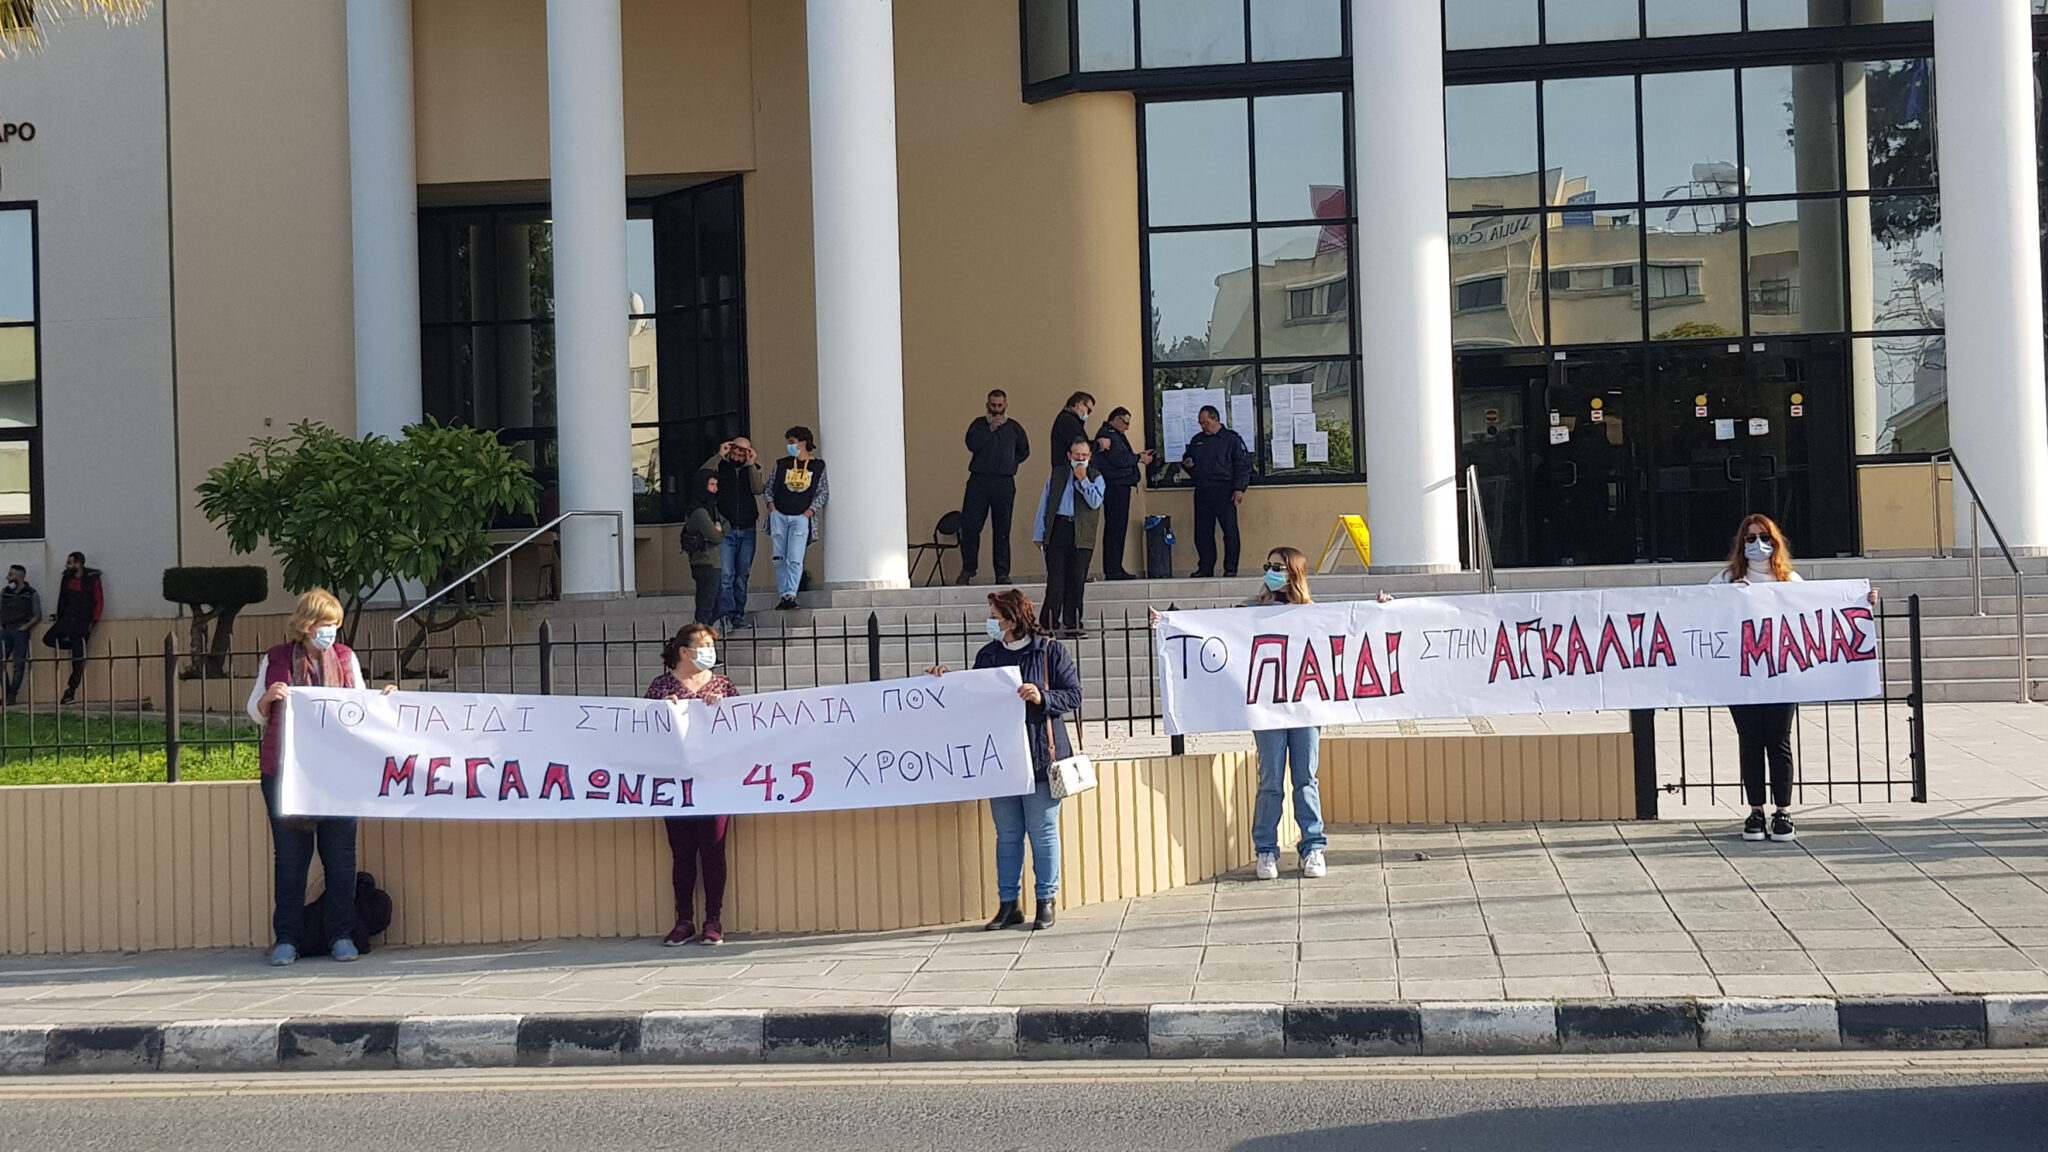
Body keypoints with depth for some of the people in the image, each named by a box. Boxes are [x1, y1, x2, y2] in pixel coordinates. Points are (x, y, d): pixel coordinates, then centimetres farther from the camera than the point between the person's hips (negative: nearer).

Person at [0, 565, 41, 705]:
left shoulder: (32, 594, 3)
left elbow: (37, 615, 2)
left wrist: (26, 626, -10)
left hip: (21, 631, -4)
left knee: (19, 664, -5)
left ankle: (12, 695, -3)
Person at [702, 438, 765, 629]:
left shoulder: (753, 469, 15)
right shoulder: (721, 466, 9)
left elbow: (759, 489, -3)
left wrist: (751, 465, -5)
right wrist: (719, 456, -8)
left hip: (747, 531, 3)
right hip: (725, 529, -3)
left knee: (743, 575, 5)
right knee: (725, 574, -12)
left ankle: (739, 615, 10)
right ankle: (725, 615, -15)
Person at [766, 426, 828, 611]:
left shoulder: (818, 466, 6)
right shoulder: (782, 464, 13)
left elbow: (824, 492, 6)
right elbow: (769, 486, 17)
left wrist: (812, 509, -5)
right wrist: (771, 504, 2)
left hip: (801, 517, -3)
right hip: (779, 516, 3)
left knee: (795, 559, -13)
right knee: (780, 559, 3)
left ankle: (790, 595, -18)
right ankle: (783, 595, 7)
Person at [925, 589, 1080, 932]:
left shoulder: (1050, 651, -2)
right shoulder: (988, 655, 11)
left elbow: (1073, 695, -3)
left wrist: (1042, 698, -18)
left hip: (1040, 758, -4)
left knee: (1043, 832, 1)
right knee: (1007, 834, 7)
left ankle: (1046, 902, 10)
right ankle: (1008, 904, 13)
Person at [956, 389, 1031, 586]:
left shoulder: (1014, 428, 14)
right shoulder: (979, 424, 9)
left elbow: (1024, 451, 23)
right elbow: (972, 444, -8)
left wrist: (1010, 462, 12)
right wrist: (990, 429, -9)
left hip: (1004, 483, 1)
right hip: (979, 481, -1)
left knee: (1002, 529, 2)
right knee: (969, 525, -6)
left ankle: (1002, 573, 6)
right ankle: (967, 570, 2)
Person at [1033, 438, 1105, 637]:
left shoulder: (1096, 477, 9)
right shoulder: (1057, 476, 13)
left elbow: (1095, 502, -7)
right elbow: (1044, 505, 13)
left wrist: (1083, 480, -9)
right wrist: (1039, 535, 7)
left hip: (1082, 534, 0)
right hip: (1058, 529, 0)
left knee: (1077, 579, 2)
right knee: (1055, 578, -4)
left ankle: (1071, 624, 9)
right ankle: (1051, 623, -2)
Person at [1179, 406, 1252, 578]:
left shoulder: (1231, 439, 1)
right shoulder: (1197, 440, 17)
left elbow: (1243, 465, -3)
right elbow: (1186, 458, 31)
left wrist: (1239, 489, -11)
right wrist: (1186, 463, 5)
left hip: (1224, 492, -5)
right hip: (1202, 491, 5)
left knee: (1230, 530, -5)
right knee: (1202, 531, 5)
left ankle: (1231, 569, 0)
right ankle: (1205, 567, 12)